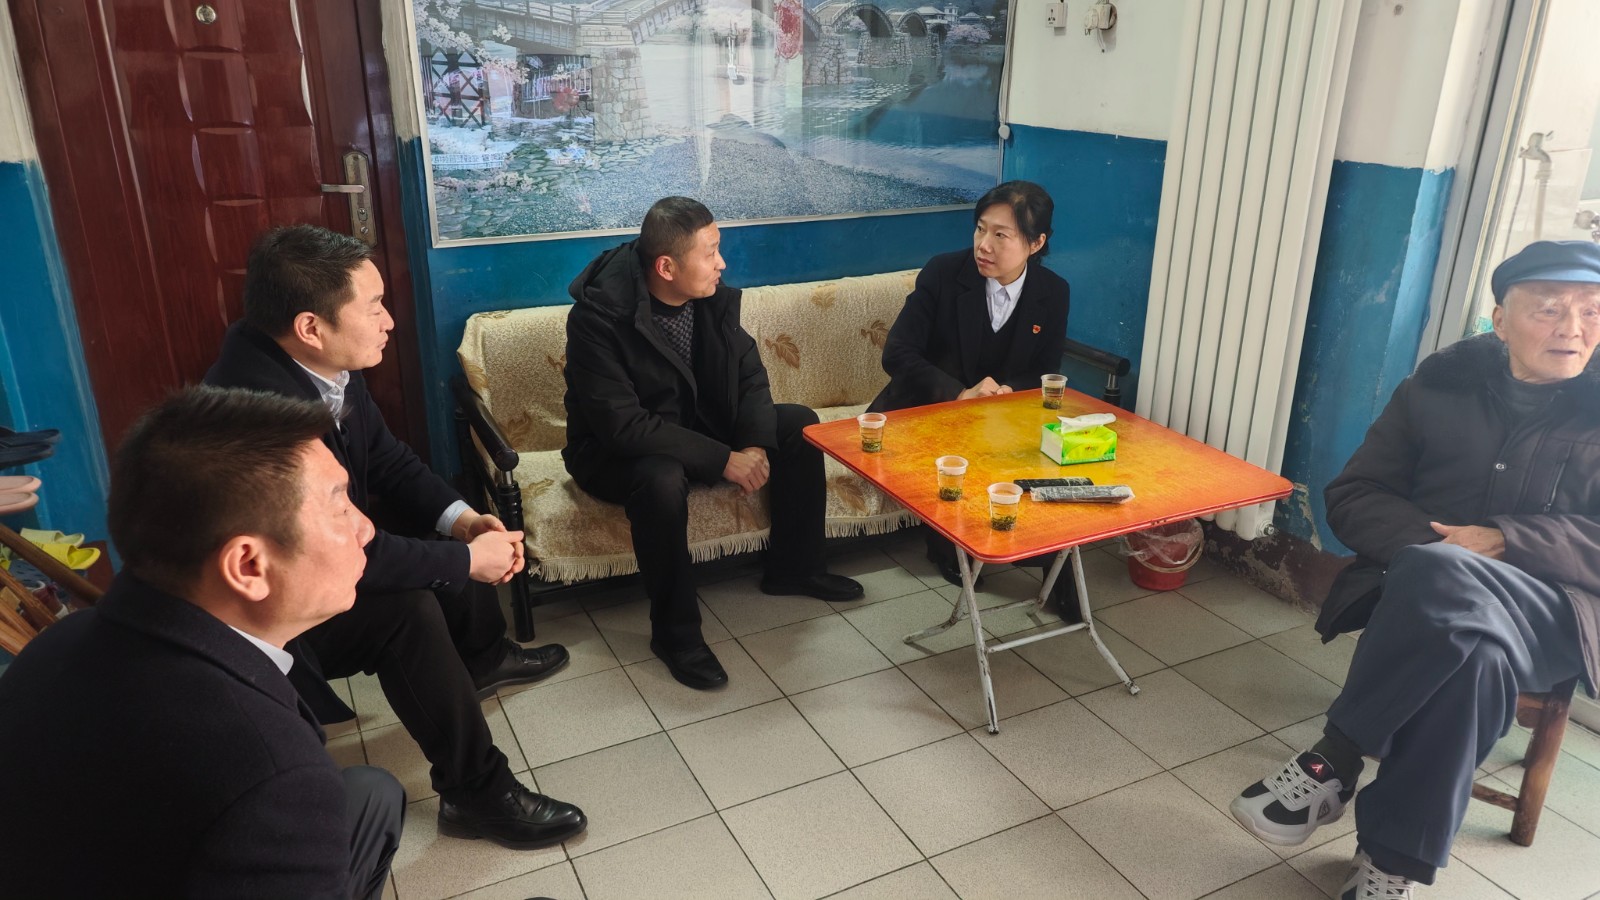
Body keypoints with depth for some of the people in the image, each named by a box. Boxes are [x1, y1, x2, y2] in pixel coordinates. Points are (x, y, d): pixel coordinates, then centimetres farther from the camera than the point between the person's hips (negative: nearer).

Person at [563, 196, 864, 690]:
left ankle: (793, 567, 13)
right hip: (617, 451, -7)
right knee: (663, 480, -39)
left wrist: (756, 445, -21)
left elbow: (749, 372, -2)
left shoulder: (712, 296, -9)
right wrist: (723, 460, -33)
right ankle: (674, 630, -18)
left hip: (699, 425, 7)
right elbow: (622, 425, -32)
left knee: (799, 424, -3)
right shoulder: (599, 315, -28)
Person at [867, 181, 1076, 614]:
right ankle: (946, 541, -7)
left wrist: (1008, 390, -22)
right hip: (933, 406, -1)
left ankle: (1052, 560, -4)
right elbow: (897, 353, -16)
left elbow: (1046, 374, 3)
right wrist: (960, 394, -31)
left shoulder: (1054, 293, -4)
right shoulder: (943, 273, -13)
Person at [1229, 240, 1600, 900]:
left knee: (1436, 579, -37)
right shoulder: (1439, 386, 8)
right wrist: (1431, 541, -14)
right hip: (1423, 592, 1)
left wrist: (1505, 541, -19)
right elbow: (1351, 497, 5)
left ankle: (1334, 764, -23)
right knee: (1474, 654, -37)